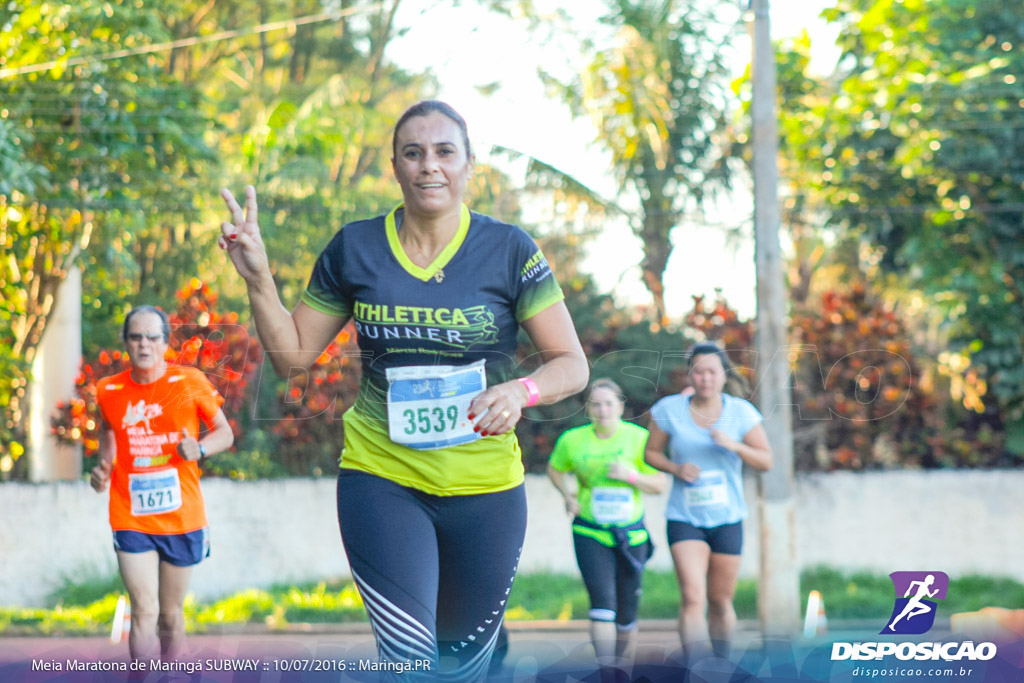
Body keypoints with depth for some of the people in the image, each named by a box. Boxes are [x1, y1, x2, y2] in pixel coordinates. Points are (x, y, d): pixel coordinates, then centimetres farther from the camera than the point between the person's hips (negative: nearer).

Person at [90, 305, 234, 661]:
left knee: (171, 615, 10)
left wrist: (199, 449, -16)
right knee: (144, 612, -12)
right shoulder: (108, 390, 2)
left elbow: (225, 432, 5)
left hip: (181, 517, 0)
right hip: (131, 520, 0)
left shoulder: (190, 382, -3)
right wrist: (103, 469, -1)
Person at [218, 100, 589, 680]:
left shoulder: (508, 250, -3)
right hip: (382, 477, 0)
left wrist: (520, 392, -24)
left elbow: (572, 365, -3)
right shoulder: (354, 249, 2)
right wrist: (258, 279, -6)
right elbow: (293, 354, 9)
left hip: (484, 486, 0)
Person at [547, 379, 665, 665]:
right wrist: (567, 495, 0)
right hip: (590, 534, -1)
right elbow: (555, 469, 18)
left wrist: (631, 475, -21)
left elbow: (659, 484, -3)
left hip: (631, 533, 1)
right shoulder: (572, 440, -2)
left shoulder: (639, 438, -5)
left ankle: (624, 654, 35)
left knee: (626, 608, 8)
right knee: (602, 601, -16)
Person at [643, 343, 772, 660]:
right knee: (693, 598, -18)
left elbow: (766, 461, -2)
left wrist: (734, 445, -20)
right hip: (684, 518, -2)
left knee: (720, 602, 11)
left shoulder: (741, 411, -3)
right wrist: (676, 468, -13)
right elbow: (651, 452, 7)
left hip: (727, 518, 2)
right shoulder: (670, 409, -4)